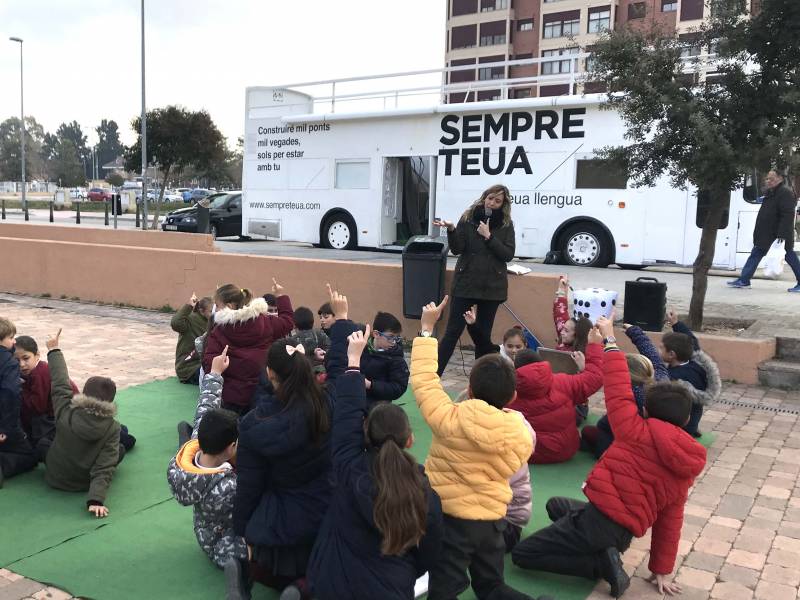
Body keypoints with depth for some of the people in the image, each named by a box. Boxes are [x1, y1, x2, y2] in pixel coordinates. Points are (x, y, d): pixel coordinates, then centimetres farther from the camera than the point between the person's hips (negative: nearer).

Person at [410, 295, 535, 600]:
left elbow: (424, 380, -11)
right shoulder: (521, 433, -9)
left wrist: (426, 330, -1)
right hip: (494, 518, 5)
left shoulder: (451, 420, -22)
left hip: (452, 518, -4)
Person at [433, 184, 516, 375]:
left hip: (492, 287, 1)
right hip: (466, 283, -1)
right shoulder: (468, 218, 0)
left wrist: (489, 236, -15)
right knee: (452, 332, -2)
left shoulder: (506, 224, 2)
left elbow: (508, 255, -6)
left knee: (484, 335, 10)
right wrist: (451, 230, -22)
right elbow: (457, 249, -5)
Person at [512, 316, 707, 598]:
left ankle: (601, 563, -5)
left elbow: (618, 392, -8)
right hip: (625, 532, 8)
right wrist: (662, 570, 16)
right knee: (556, 504, 33)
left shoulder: (638, 433, -14)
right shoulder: (688, 468, 6)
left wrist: (610, 340, 4)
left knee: (521, 554, 4)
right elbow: (671, 519, 10)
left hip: (602, 517, -8)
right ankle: (606, 552, 11)